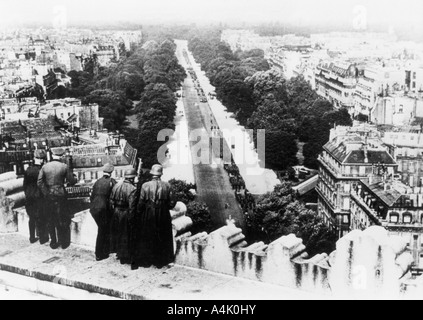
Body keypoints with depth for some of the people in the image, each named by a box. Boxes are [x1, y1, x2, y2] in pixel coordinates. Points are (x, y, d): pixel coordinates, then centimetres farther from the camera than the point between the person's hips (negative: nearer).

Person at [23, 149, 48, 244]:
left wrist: (27, 194, 15)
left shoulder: (28, 170, -3)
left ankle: (32, 238, 24)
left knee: (32, 218, 16)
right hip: (39, 197, -4)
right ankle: (42, 238, 16)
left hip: (29, 197, 4)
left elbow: (25, 184, 3)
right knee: (41, 219, 8)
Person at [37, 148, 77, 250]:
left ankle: (53, 242, 18)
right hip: (60, 195, -2)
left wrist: (46, 192, -1)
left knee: (51, 220, 13)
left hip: (49, 196, 2)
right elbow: (71, 181, -3)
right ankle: (64, 242, 14)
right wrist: (74, 177, 18)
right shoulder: (64, 167, -8)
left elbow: (39, 182, -7)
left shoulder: (45, 167, -1)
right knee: (63, 220, 9)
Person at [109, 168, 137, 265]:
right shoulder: (132, 189, -21)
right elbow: (132, 206, -24)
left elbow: (111, 201, 3)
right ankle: (125, 258, 15)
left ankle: (118, 252, 36)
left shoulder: (116, 186, 0)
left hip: (116, 212, 6)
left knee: (117, 233, 21)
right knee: (126, 236, 6)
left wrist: (114, 209, 13)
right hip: (126, 214, -6)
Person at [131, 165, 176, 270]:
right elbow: (172, 203, -6)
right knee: (162, 239, 14)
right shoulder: (167, 186, -7)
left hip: (148, 215, -1)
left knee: (146, 238, 14)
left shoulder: (145, 185, -11)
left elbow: (141, 203, -10)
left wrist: (137, 213, 5)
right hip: (163, 216, 1)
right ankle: (160, 262, 20)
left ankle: (146, 261, 21)